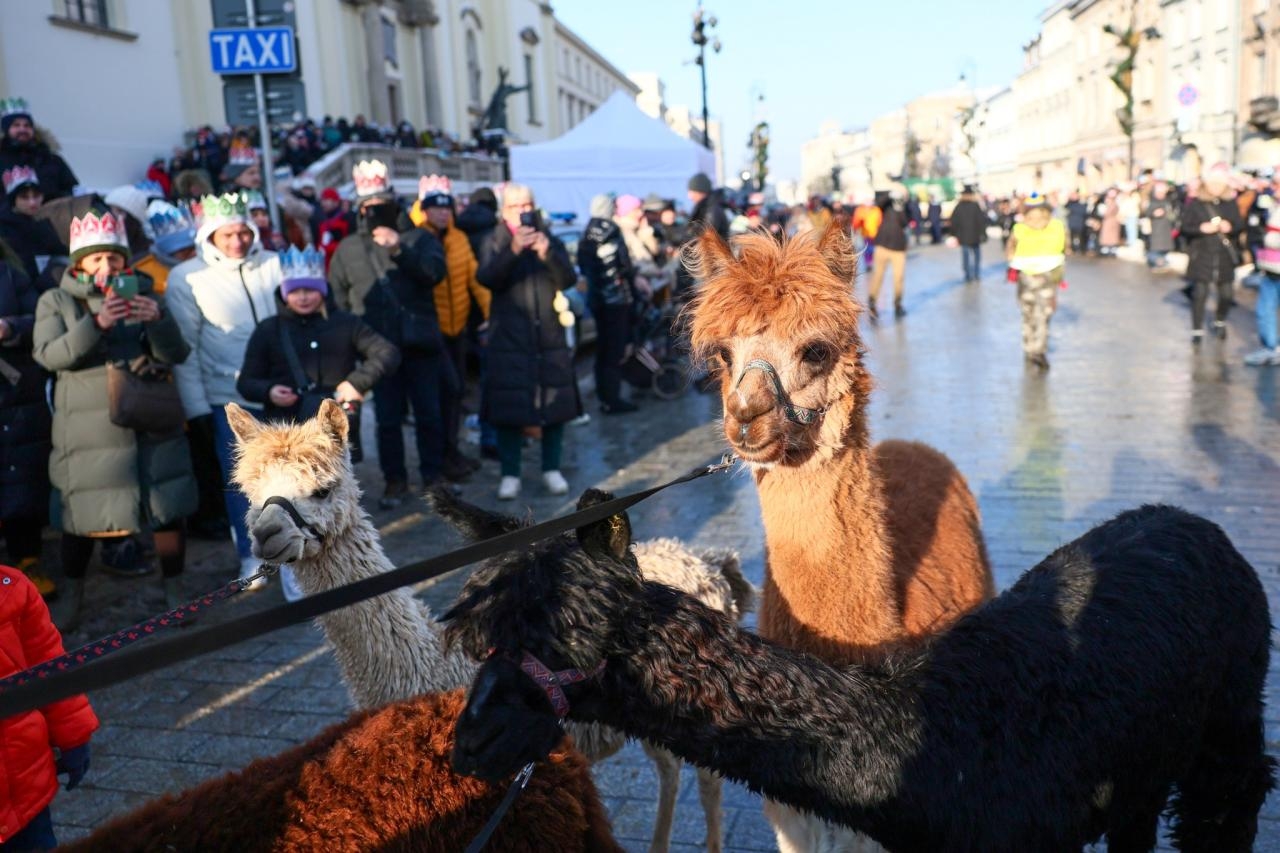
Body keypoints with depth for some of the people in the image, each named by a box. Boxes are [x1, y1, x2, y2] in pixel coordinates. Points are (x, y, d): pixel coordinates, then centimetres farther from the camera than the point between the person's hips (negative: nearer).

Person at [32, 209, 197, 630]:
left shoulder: (142, 294, 8)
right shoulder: (56, 301, 4)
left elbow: (175, 355, -1)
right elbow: (48, 355, -11)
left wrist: (159, 320, -21)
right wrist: (96, 324, -26)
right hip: (88, 428, -1)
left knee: (168, 505, 1)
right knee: (81, 513, 4)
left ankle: (174, 590, 17)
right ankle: (72, 596, 24)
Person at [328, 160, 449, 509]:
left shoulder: (419, 238, 4)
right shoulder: (347, 248, 10)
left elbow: (435, 271, -14)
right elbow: (337, 297, 11)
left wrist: (400, 250, -27)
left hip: (420, 342, -1)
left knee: (429, 414, 5)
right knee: (387, 418, 5)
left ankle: (433, 475, 18)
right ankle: (394, 480, 17)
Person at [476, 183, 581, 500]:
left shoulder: (550, 241, 10)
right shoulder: (495, 243, 5)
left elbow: (568, 279, -5)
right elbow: (487, 279, -13)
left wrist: (548, 254, -23)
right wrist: (513, 250, -28)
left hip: (551, 338, 2)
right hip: (509, 340, -2)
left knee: (556, 405, 3)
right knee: (508, 409, -2)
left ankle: (551, 469, 17)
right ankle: (510, 474, 9)